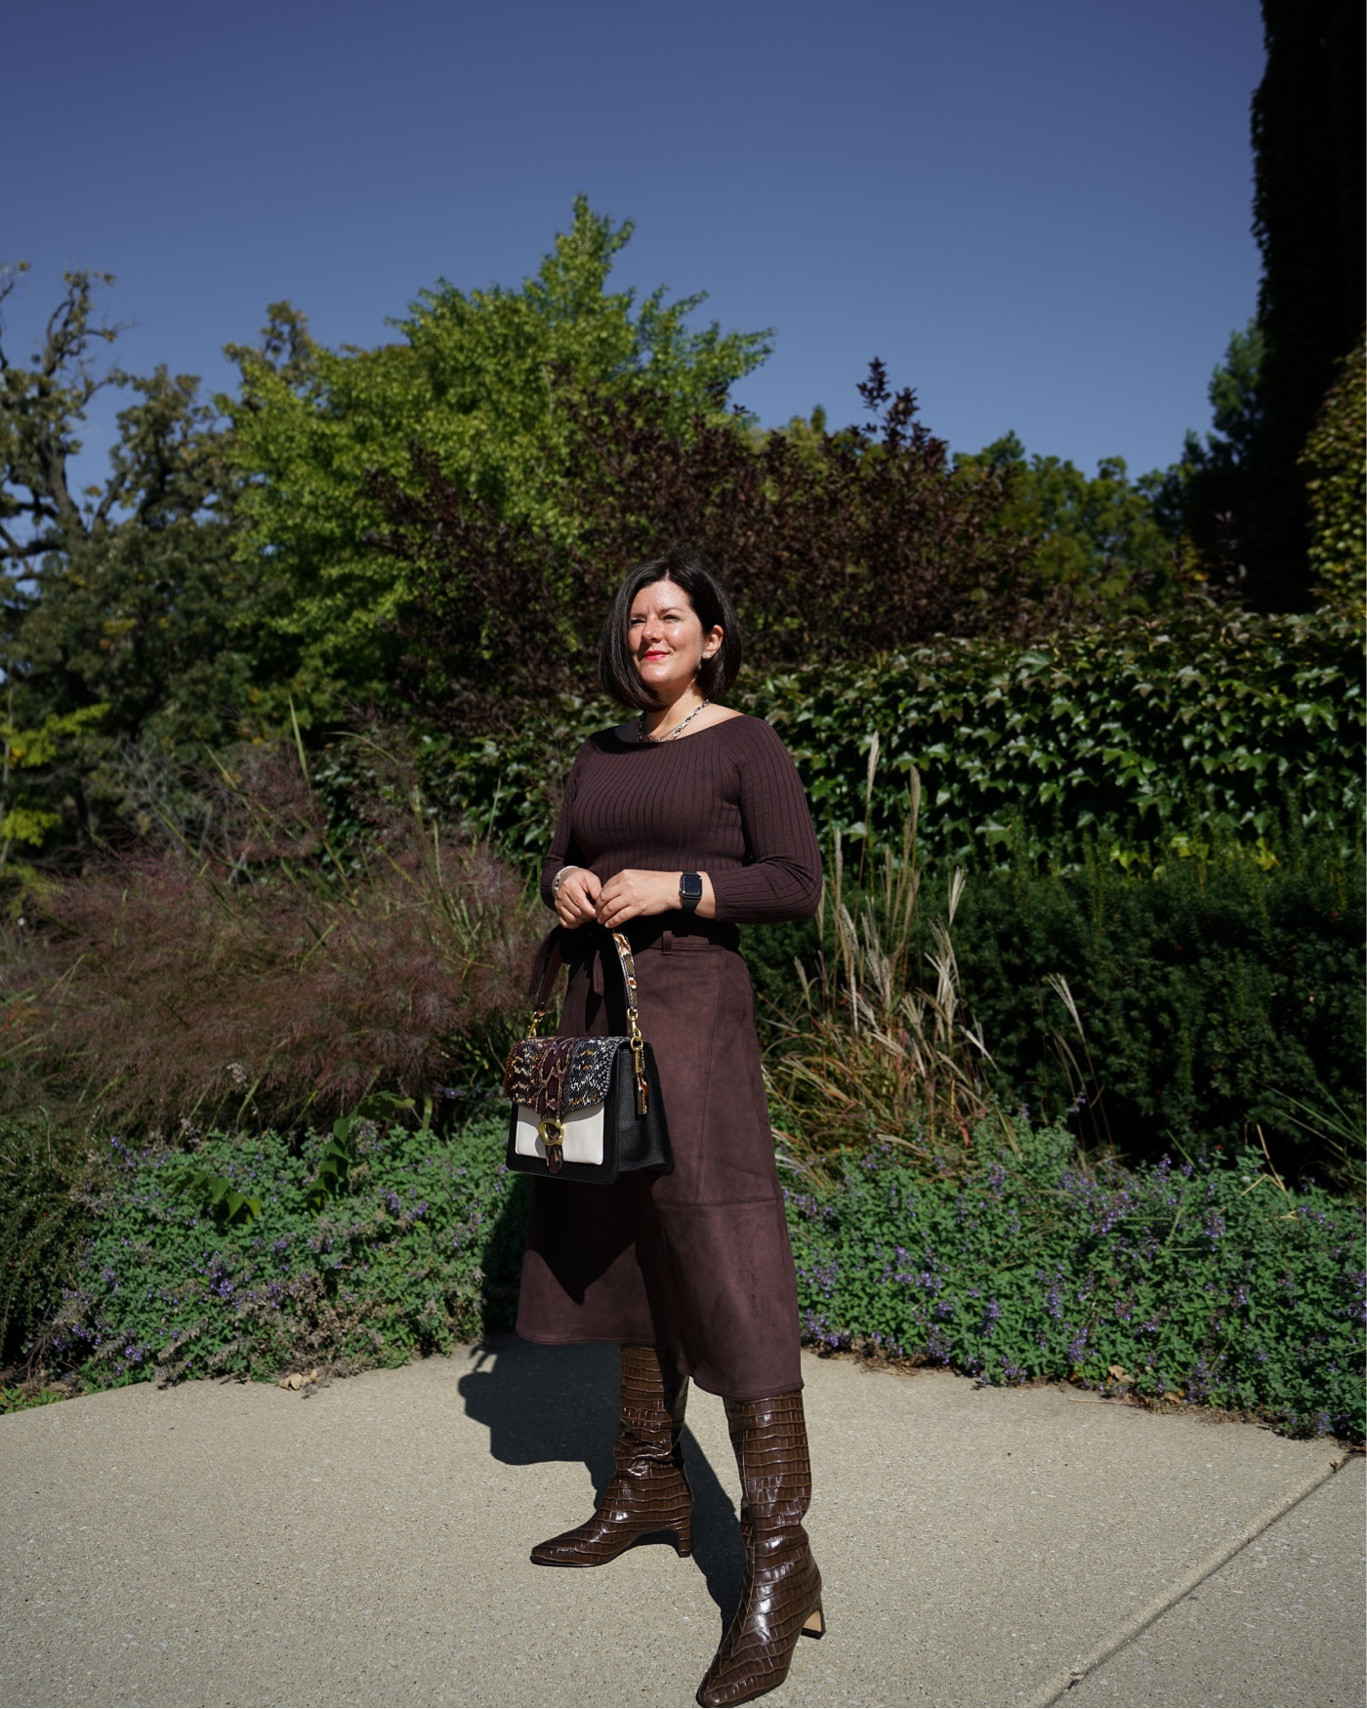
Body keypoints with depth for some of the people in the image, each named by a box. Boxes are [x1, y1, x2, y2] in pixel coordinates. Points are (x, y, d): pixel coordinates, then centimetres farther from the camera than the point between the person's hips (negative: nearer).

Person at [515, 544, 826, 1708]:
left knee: (724, 1262, -9)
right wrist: (564, 883, -3)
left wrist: (675, 886, -18)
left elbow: (798, 884, -7)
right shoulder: (602, 755, 15)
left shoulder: (744, 742, -2)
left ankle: (782, 1563, -2)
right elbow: (562, 860, 20)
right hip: (598, 1005, 7)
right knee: (621, 1246, 13)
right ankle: (649, 1487, 29)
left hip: (693, 1006, -7)